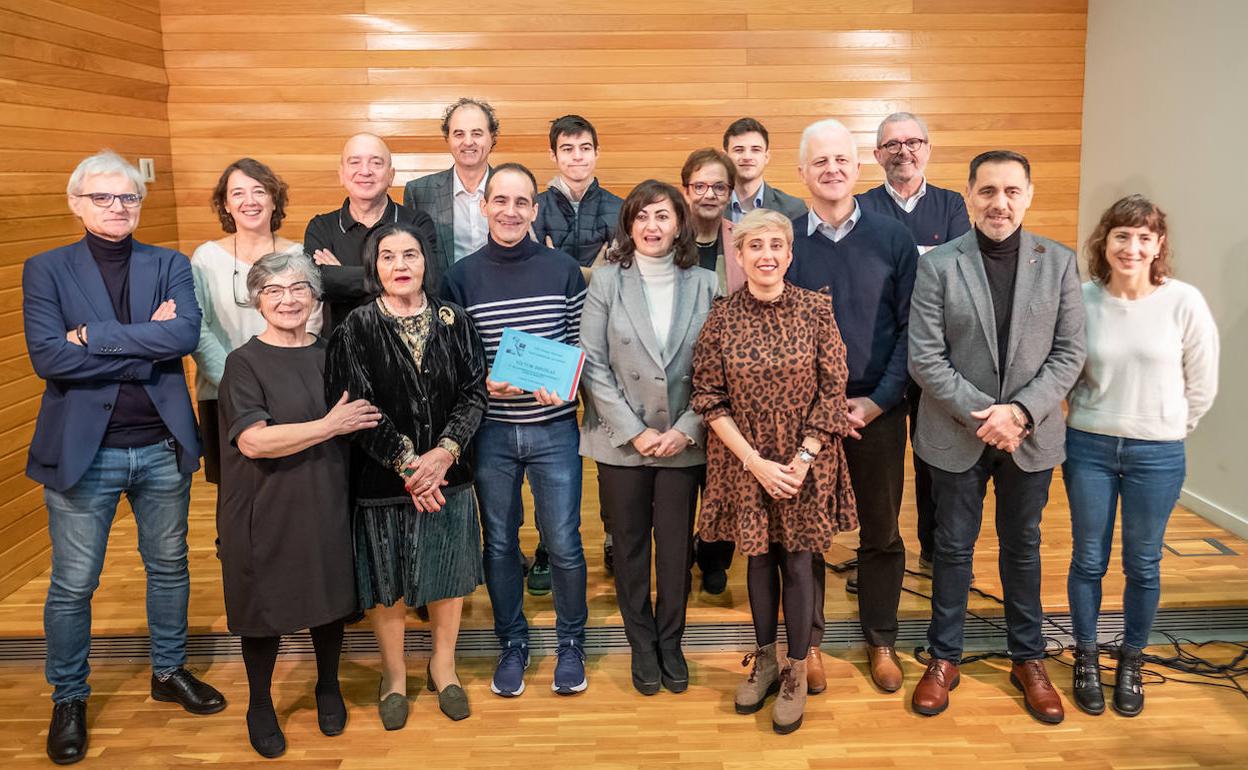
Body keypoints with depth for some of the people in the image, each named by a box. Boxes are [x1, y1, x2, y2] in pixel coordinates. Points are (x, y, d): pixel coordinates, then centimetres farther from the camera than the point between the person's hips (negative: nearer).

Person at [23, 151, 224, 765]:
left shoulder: (170, 266, 4)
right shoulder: (46, 270, 0)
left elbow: (186, 334, -15)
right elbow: (47, 356, -14)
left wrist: (94, 336, -17)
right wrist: (145, 349, -15)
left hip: (162, 448, 2)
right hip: (82, 451, -2)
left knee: (169, 568, 16)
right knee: (73, 584, 8)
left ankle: (169, 671, 35)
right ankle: (68, 698, 27)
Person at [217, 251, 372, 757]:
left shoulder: (330, 355, 6)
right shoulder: (245, 363, -8)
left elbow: (363, 419, 17)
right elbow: (253, 440, -20)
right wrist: (329, 426, -19)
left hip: (329, 505, 4)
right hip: (267, 512, -4)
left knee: (331, 599, 15)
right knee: (265, 607, 9)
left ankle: (328, 688, 39)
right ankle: (260, 704, 32)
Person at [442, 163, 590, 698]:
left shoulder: (563, 270, 0)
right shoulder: (462, 276, 1)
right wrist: (483, 384, -17)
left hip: (554, 428, -1)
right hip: (491, 430, 1)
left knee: (564, 544, 4)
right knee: (500, 544, 12)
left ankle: (571, 644, 26)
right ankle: (512, 644, 30)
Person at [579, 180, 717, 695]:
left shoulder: (704, 285, 1)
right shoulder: (606, 280, -2)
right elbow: (593, 365, -6)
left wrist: (685, 430, -9)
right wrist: (634, 432, -11)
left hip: (684, 440, 1)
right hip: (621, 439, -1)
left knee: (677, 546, 10)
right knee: (629, 546, 10)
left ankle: (670, 642, 29)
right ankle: (642, 645, 28)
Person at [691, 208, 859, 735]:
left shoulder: (816, 309, -8)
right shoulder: (721, 318, -7)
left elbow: (832, 391, -6)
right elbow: (709, 400, -5)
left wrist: (802, 459, -13)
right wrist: (755, 462, -12)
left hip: (805, 462, -1)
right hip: (744, 463, 1)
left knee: (798, 563, 7)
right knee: (759, 559, 14)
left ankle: (795, 673, 24)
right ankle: (765, 658, 33)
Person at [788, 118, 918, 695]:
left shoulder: (892, 238, 0)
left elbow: (911, 327, -2)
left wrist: (877, 400, -10)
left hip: (878, 410, 1)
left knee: (881, 533, 11)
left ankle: (880, 641, 30)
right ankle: (807, 641, 26)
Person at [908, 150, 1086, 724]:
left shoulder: (1058, 262, 0)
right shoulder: (938, 264, -7)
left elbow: (1069, 353, -2)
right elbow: (924, 358, -11)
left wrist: (1020, 410, -15)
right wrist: (983, 416, -17)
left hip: (1031, 434, 2)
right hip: (957, 435, -1)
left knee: (1022, 547, 16)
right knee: (953, 547, 11)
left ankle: (1027, 659, 33)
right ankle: (944, 658, 27)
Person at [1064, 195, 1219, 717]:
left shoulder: (1184, 302, -10)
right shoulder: (1082, 299, -8)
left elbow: (1202, 384, 0)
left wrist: (1168, 429, 6)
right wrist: (1091, 417, 5)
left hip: (1157, 454, 0)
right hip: (1088, 446, 1)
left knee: (1143, 564, 12)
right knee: (1088, 560, 11)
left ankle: (1130, 663, 33)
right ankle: (1086, 659, 30)